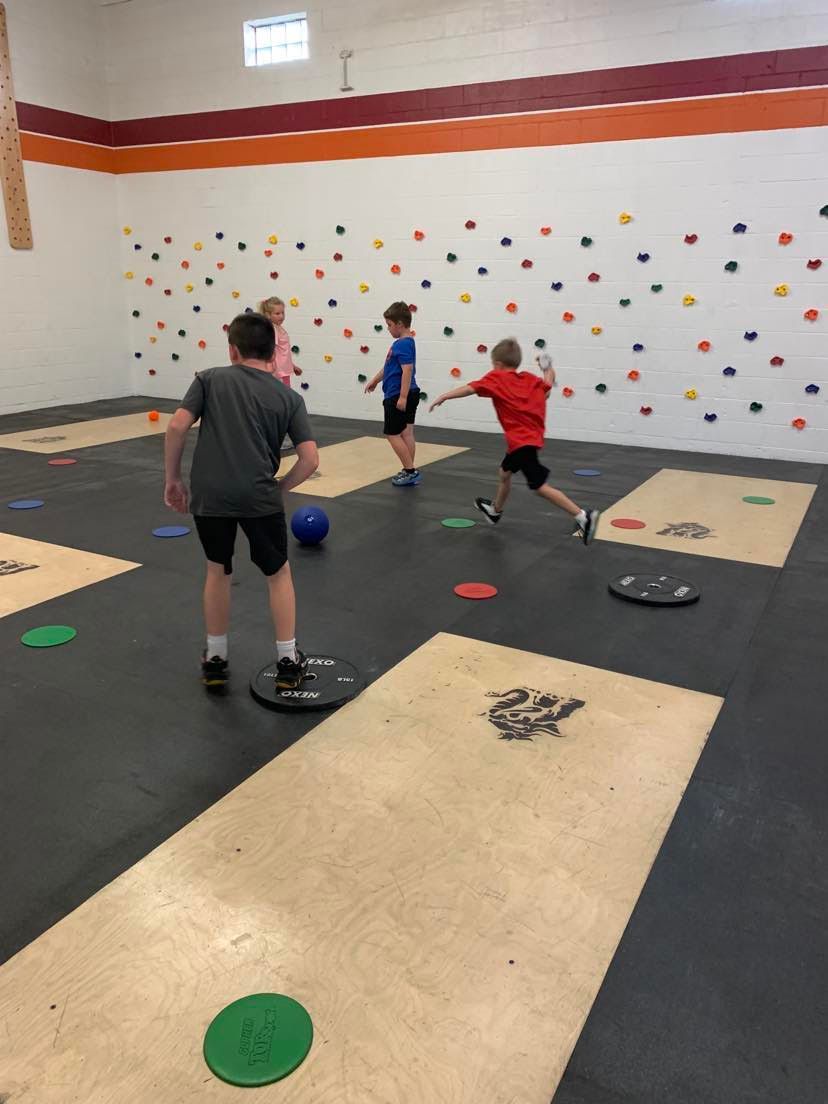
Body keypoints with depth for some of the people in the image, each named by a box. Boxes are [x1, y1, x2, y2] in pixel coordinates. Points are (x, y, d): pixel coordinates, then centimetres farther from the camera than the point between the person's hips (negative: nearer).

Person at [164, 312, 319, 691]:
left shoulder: (210, 379, 10)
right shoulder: (289, 397, 11)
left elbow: (177, 426, -2)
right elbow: (310, 459, 1)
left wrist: (173, 479, 8)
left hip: (209, 494, 1)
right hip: (259, 496, -1)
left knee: (217, 571, 21)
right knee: (278, 574, 18)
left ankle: (215, 659, 29)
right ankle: (288, 662, 19)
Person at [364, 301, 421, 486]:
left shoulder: (403, 344, -17)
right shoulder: (406, 342, 13)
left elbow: (407, 370, -26)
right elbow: (390, 367, 25)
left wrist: (402, 397, -28)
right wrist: (375, 380, 34)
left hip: (397, 396, -10)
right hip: (409, 394, 10)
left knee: (392, 434, -3)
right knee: (406, 432, 11)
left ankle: (410, 471, -3)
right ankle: (410, 471, 17)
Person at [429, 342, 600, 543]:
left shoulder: (496, 378, -8)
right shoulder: (531, 379, 9)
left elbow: (470, 388, -17)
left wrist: (443, 397, -16)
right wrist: (548, 369, 32)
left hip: (522, 442, -9)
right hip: (531, 437, 9)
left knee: (541, 487, -7)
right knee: (505, 472, 29)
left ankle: (583, 516, -12)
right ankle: (495, 510, 51)